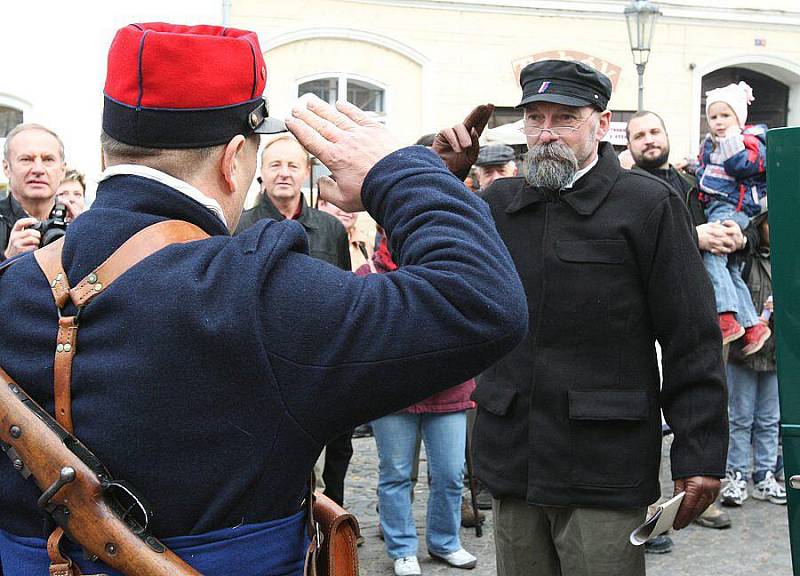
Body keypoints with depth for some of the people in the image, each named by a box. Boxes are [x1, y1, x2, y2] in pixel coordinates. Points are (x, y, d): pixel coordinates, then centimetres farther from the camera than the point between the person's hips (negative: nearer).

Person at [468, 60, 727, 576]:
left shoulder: (648, 204, -4)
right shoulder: (499, 202, 11)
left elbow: (693, 342, -5)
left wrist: (701, 456, -9)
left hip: (604, 472, -4)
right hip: (512, 459, 5)